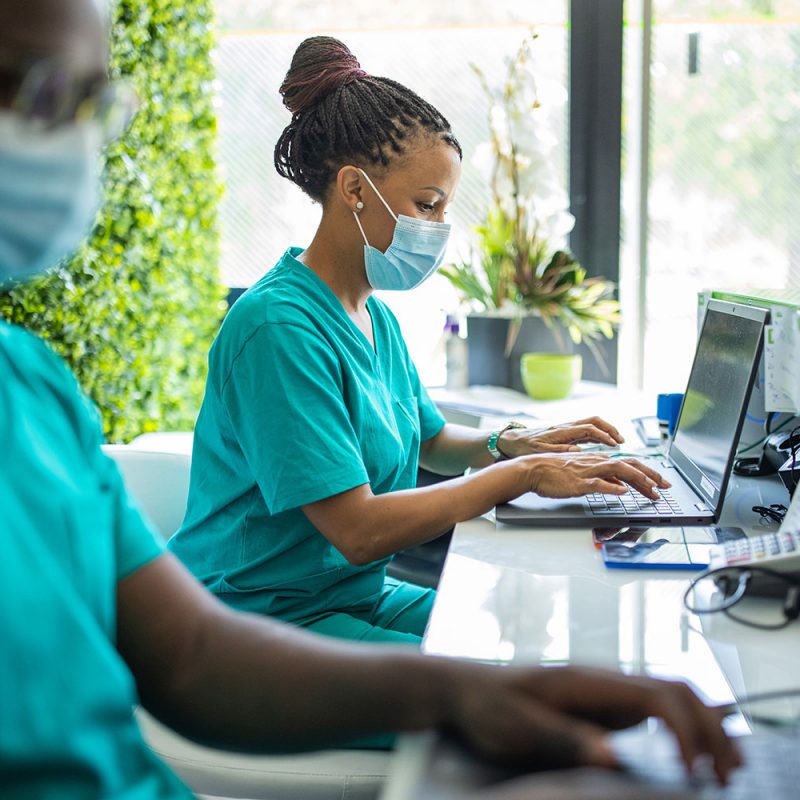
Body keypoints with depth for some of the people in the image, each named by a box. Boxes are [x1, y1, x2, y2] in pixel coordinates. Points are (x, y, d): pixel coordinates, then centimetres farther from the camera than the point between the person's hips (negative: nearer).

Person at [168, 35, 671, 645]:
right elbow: (358, 530, -25)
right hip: (270, 616, -9)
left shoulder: (376, 317, 9)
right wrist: (524, 475, -20)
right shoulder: (279, 326, -21)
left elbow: (429, 441, 24)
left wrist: (507, 444, 2)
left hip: (361, 595, 9)